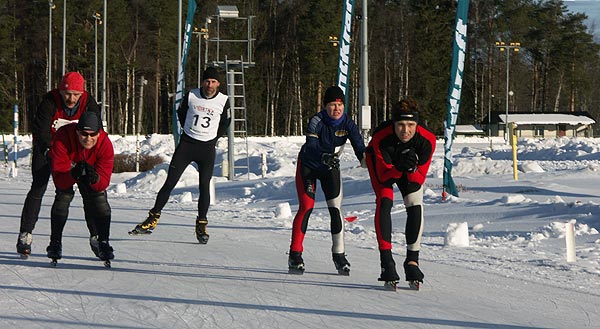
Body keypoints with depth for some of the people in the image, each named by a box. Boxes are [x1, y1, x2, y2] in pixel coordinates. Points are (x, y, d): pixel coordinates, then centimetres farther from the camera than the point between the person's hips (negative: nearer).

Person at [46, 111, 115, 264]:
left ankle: (103, 243, -2)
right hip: (65, 167, -2)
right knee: (64, 195, -22)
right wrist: (73, 174, -61)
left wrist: (95, 179, -56)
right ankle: (55, 243, -8)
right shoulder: (63, 138, -41)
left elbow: (104, 182, -33)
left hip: (92, 169, 2)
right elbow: (59, 180, -40)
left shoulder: (105, 144, -34)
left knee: (100, 198, -16)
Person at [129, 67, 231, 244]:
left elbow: (225, 122, 14)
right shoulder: (191, 95, -4)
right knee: (170, 183, -3)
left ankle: (201, 226, 7)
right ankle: (152, 219, 2)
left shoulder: (223, 101, -4)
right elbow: (181, 113, 15)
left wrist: (213, 138, 10)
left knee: (204, 187, -3)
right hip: (187, 144, 0)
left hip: (207, 148, 0)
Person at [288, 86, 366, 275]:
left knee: (335, 209, -5)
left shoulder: (348, 124, -16)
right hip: (308, 166, -3)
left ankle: (339, 255, 3)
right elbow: (311, 145, -41)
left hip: (331, 168, 3)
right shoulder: (316, 122, -26)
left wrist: (365, 158, -51)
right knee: (306, 206, -13)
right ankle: (295, 254, -7)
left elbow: (358, 144, -28)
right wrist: (323, 156, -62)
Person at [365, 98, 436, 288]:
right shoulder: (380, 137, -39)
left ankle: (412, 261, 1)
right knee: (384, 202, -22)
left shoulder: (427, 140, -33)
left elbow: (419, 179, -26)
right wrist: (399, 168, -51)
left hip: (411, 169, 2)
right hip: (382, 161, -2)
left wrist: (411, 168, -47)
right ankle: (386, 261, -22)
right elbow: (383, 176, -32)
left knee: (415, 206, -12)